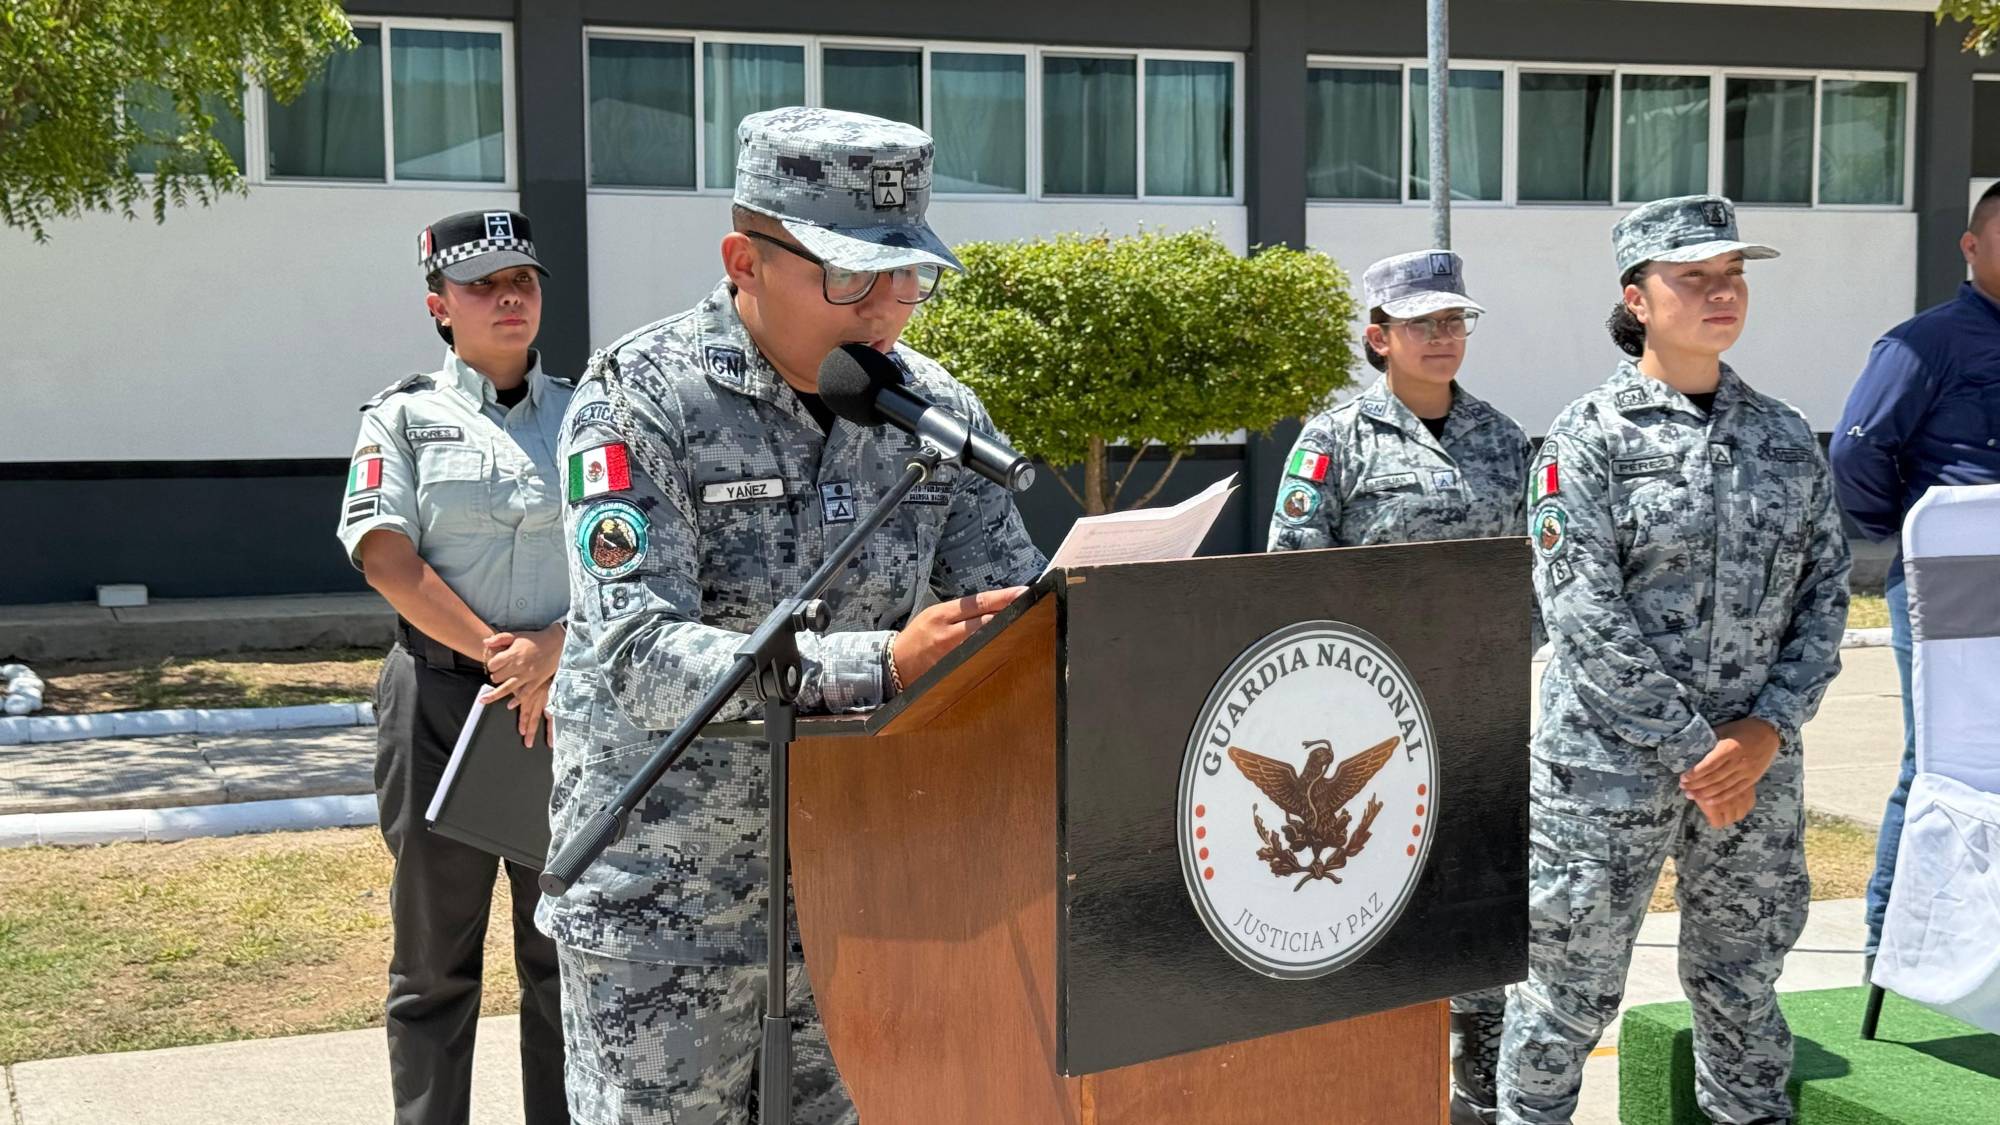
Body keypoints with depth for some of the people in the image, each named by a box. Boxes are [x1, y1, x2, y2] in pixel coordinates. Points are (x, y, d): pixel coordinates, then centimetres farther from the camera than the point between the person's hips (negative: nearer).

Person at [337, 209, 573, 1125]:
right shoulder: (404, 416, 5)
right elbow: (386, 556, -6)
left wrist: (551, 651, -14)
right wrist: (493, 653, -14)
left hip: (567, 696, 2)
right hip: (440, 695, -2)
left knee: (565, 948, 7)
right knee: (435, 952, 6)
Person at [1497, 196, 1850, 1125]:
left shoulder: (1786, 440, 8)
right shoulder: (1589, 436, -6)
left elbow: (1826, 595, 7)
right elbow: (1581, 611, -13)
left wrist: (1765, 733, -7)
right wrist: (1694, 747, -15)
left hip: (1755, 769, 4)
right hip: (1607, 764, -4)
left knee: (1743, 985, 16)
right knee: (1571, 988, 4)